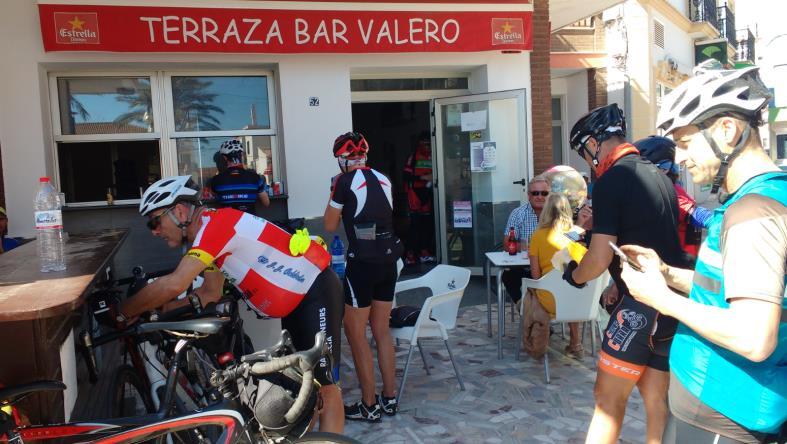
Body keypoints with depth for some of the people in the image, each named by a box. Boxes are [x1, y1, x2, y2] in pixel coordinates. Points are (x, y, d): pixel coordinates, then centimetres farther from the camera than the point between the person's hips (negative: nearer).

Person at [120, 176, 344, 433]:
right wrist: (161, 309, -2)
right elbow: (211, 292, 11)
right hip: (295, 297, 10)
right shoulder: (207, 234, 8)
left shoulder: (216, 222, -23)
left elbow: (174, 285, -30)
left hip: (317, 290, -10)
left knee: (324, 385, -7)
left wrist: (122, 312, -17)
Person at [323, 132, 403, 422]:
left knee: (355, 333, 5)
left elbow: (330, 226, -1)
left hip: (363, 263, -7)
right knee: (381, 330, 16)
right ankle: (390, 398, 23)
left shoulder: (345, 181, -9)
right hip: (389, 260, 7)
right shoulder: (382, 179, 9)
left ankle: (370, 406, 10)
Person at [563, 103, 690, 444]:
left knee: (608, 397, -2)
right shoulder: (659, 177, 13)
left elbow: (600, 257, -16)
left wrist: (574, 275, 3)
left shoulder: (611, 180, -12)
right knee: (655, 396, 14)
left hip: (644, 303, -8)